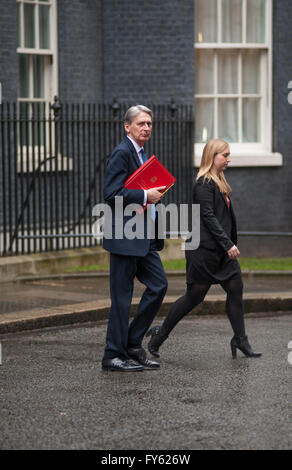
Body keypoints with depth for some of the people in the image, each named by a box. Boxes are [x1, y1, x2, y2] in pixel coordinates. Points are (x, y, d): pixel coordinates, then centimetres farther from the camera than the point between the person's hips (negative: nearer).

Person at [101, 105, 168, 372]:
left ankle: (133, 344, 14)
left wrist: (154, 196, 11)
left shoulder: (142, 154, 18)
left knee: (159, 285, 5)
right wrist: (146, 196, -18)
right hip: (124, 237, -9)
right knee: (122, 296, -4)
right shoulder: (122, 153, -12)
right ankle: (113, 356, 4)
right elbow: (112, 194, -21)